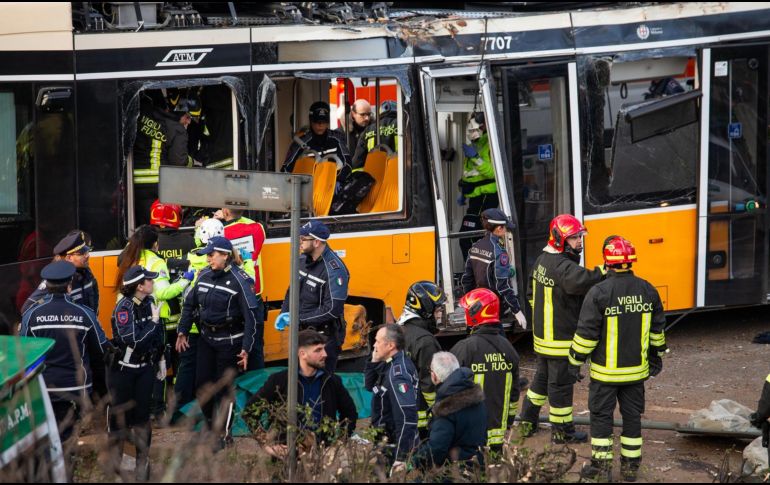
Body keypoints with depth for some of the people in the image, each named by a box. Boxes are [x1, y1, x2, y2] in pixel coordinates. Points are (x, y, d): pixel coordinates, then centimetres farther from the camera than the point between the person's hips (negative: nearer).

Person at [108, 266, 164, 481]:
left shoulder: (149, 302, 0)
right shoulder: (124, 308, -21)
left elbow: (158, 336, 12)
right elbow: (133, 341, -28)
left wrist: (160, 361, 16)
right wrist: (153, 321, -22)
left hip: (146, 368, 5)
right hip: (124, 369, -5)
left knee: (142, 414, 8)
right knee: (120, 415, 5)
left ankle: (143, 461, 18)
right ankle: (115, 461, 19)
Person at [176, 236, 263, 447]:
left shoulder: (240, 280, -16)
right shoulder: (205, 275, 3)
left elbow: (252, 317, -16)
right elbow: (189, 304, 14)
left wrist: (246, 349, -18)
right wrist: (182, 332, 12)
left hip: (229, 341, -6)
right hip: (206, 338, 6)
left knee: (224, 386, 2)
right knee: (202, 384, 8)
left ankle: (223, 434, 15)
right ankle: (211, 426, 27)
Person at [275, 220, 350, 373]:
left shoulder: (334, 269, -22)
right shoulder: (303, 260, 2)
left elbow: (332, 309, -26)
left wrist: (299, 318, -21)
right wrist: (284, 314, 0)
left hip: (325, 337, -8)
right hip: (303, 334, 8)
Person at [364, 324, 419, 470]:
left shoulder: (398, 372, -23)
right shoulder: (389, 364, 7)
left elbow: (407, 416, -29)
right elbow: (369, 386, 20)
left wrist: (402, 458, -29)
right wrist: (374, 362, 2)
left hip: (397, 446, -9)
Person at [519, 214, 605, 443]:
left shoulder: (542, 260, 8)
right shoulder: (563, 267, -24)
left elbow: (531, 293, 20)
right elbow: (579, 282, -47)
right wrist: (603, 271, -44)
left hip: (542, 336, 10)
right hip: (561, 339, -10)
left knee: (542, 377, 22)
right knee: (561, 383, 2)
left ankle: (527, 421, 30)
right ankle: (562, 431, 12)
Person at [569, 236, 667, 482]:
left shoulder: (599, 293, -18)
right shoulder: (647, 291, -2)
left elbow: (586, 332, -15)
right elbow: (657, 329, 9)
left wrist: (576, 361, -3)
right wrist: (656, 356, 23)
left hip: (606, 370, -4)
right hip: (637, 369, 4)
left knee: (601, 415, 8)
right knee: (632, 415, 13)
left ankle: (600, 463, 12)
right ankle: (631, 466, 18)